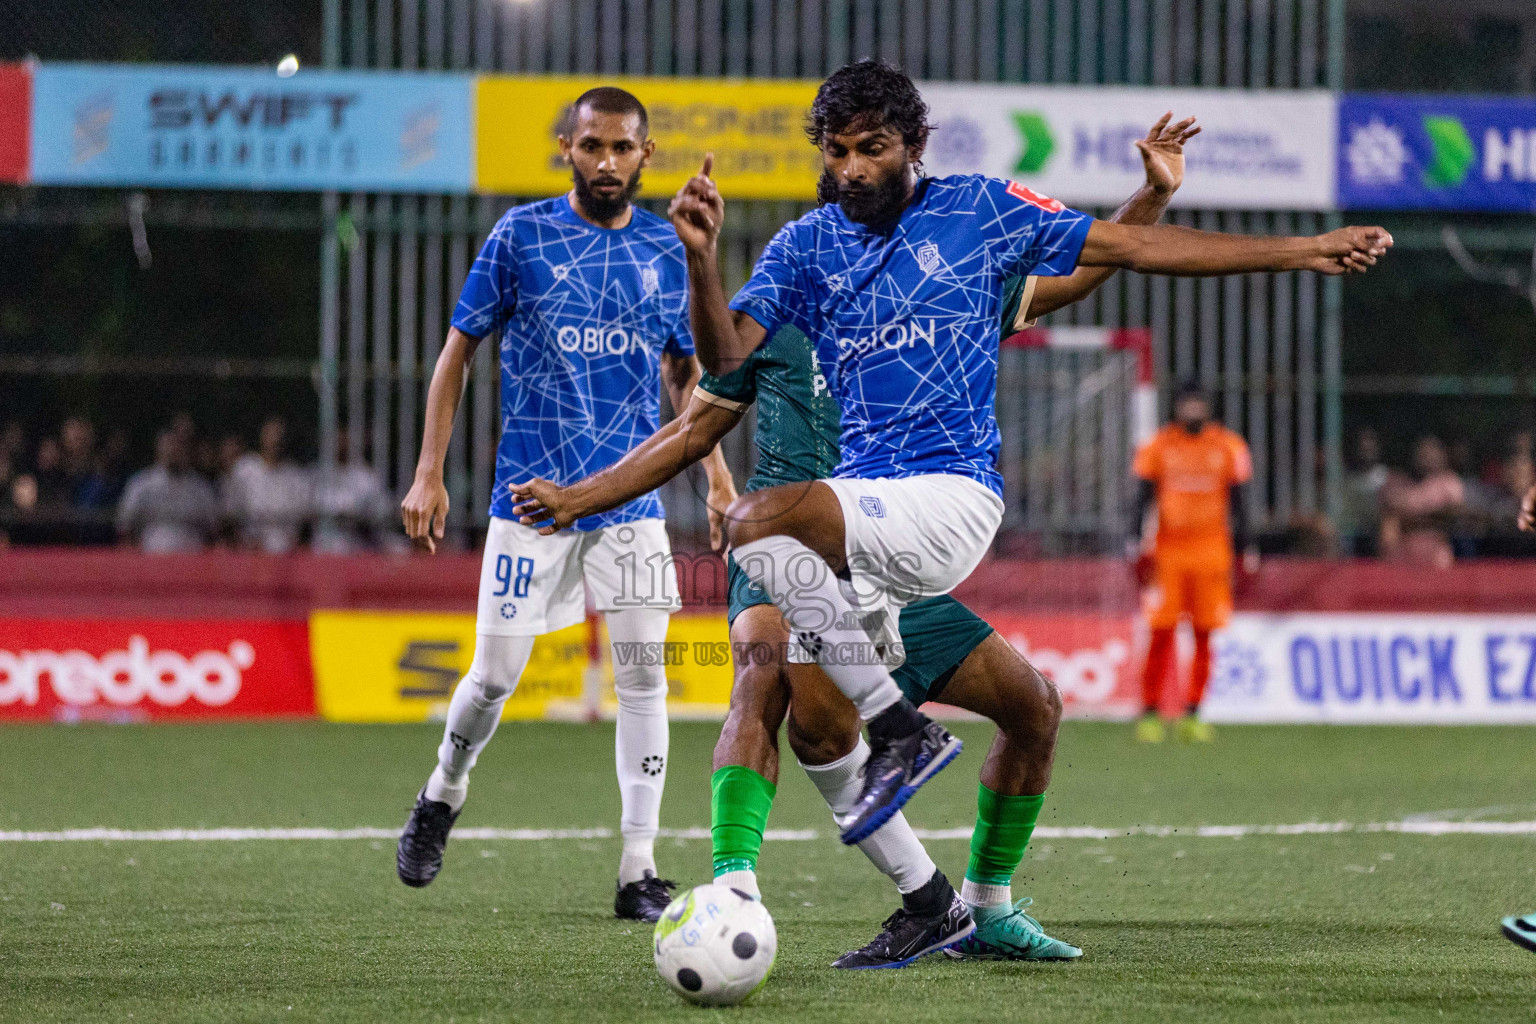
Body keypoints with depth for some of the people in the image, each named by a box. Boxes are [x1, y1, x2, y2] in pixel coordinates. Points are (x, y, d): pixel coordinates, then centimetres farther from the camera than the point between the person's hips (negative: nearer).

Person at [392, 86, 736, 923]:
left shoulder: (665, 248, 6)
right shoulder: (521, 235, -2)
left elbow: (683, 368, 17)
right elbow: (458, 351, 3)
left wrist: (715, 471, 8)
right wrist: (429, 473, -2)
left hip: (631, 497, 2)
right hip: (532, 494, -2)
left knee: (642, 674, -7)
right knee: (495, 675, 0)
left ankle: (638, 872, -2)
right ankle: (442, 797, 31)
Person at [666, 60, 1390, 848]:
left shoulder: (975, 211, 6)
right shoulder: (805, 245, 12)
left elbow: (1133, 247, 9)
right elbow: (725, 354, 0)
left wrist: (1302, 251, 7)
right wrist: (700, 255, -20)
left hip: (954, 494, -6)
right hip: (863, 500, 6)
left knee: (761, 522, -29)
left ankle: (901, 732, -20)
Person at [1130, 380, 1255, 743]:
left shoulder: (1228, 447, 6)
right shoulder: (1158, 447, 4)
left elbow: (1238, 503, 9)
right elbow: (1144, 498, 5)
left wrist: (1245, 550, 5)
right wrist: (1139, 542, -5)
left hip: (1211, 549, 1)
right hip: (1168, 548, -1)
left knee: (1205, 636, -1)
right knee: (1161, 635, -5)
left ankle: (1192, 714, 7)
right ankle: (1150, 713, 2)